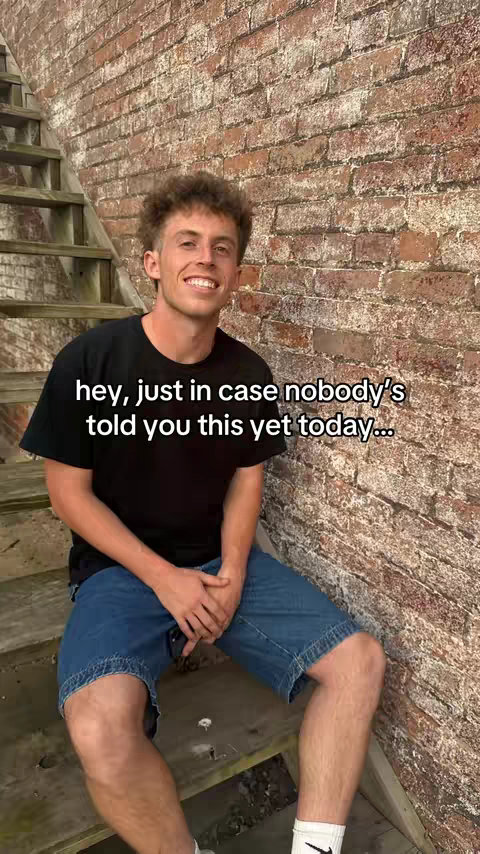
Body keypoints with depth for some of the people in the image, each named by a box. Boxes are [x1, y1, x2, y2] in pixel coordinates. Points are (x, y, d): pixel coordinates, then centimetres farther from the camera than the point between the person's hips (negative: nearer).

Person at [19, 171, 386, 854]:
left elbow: (246, 479, 8)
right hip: (120, 568, -3)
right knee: (102, 725, -32)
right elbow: (69, 491, -7)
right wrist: (164, 578, -15)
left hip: (222, 563, 4)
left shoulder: (249, 374, -1)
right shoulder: (89, 360, -12)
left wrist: (232, 574, -9)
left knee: (359, 660, -10)